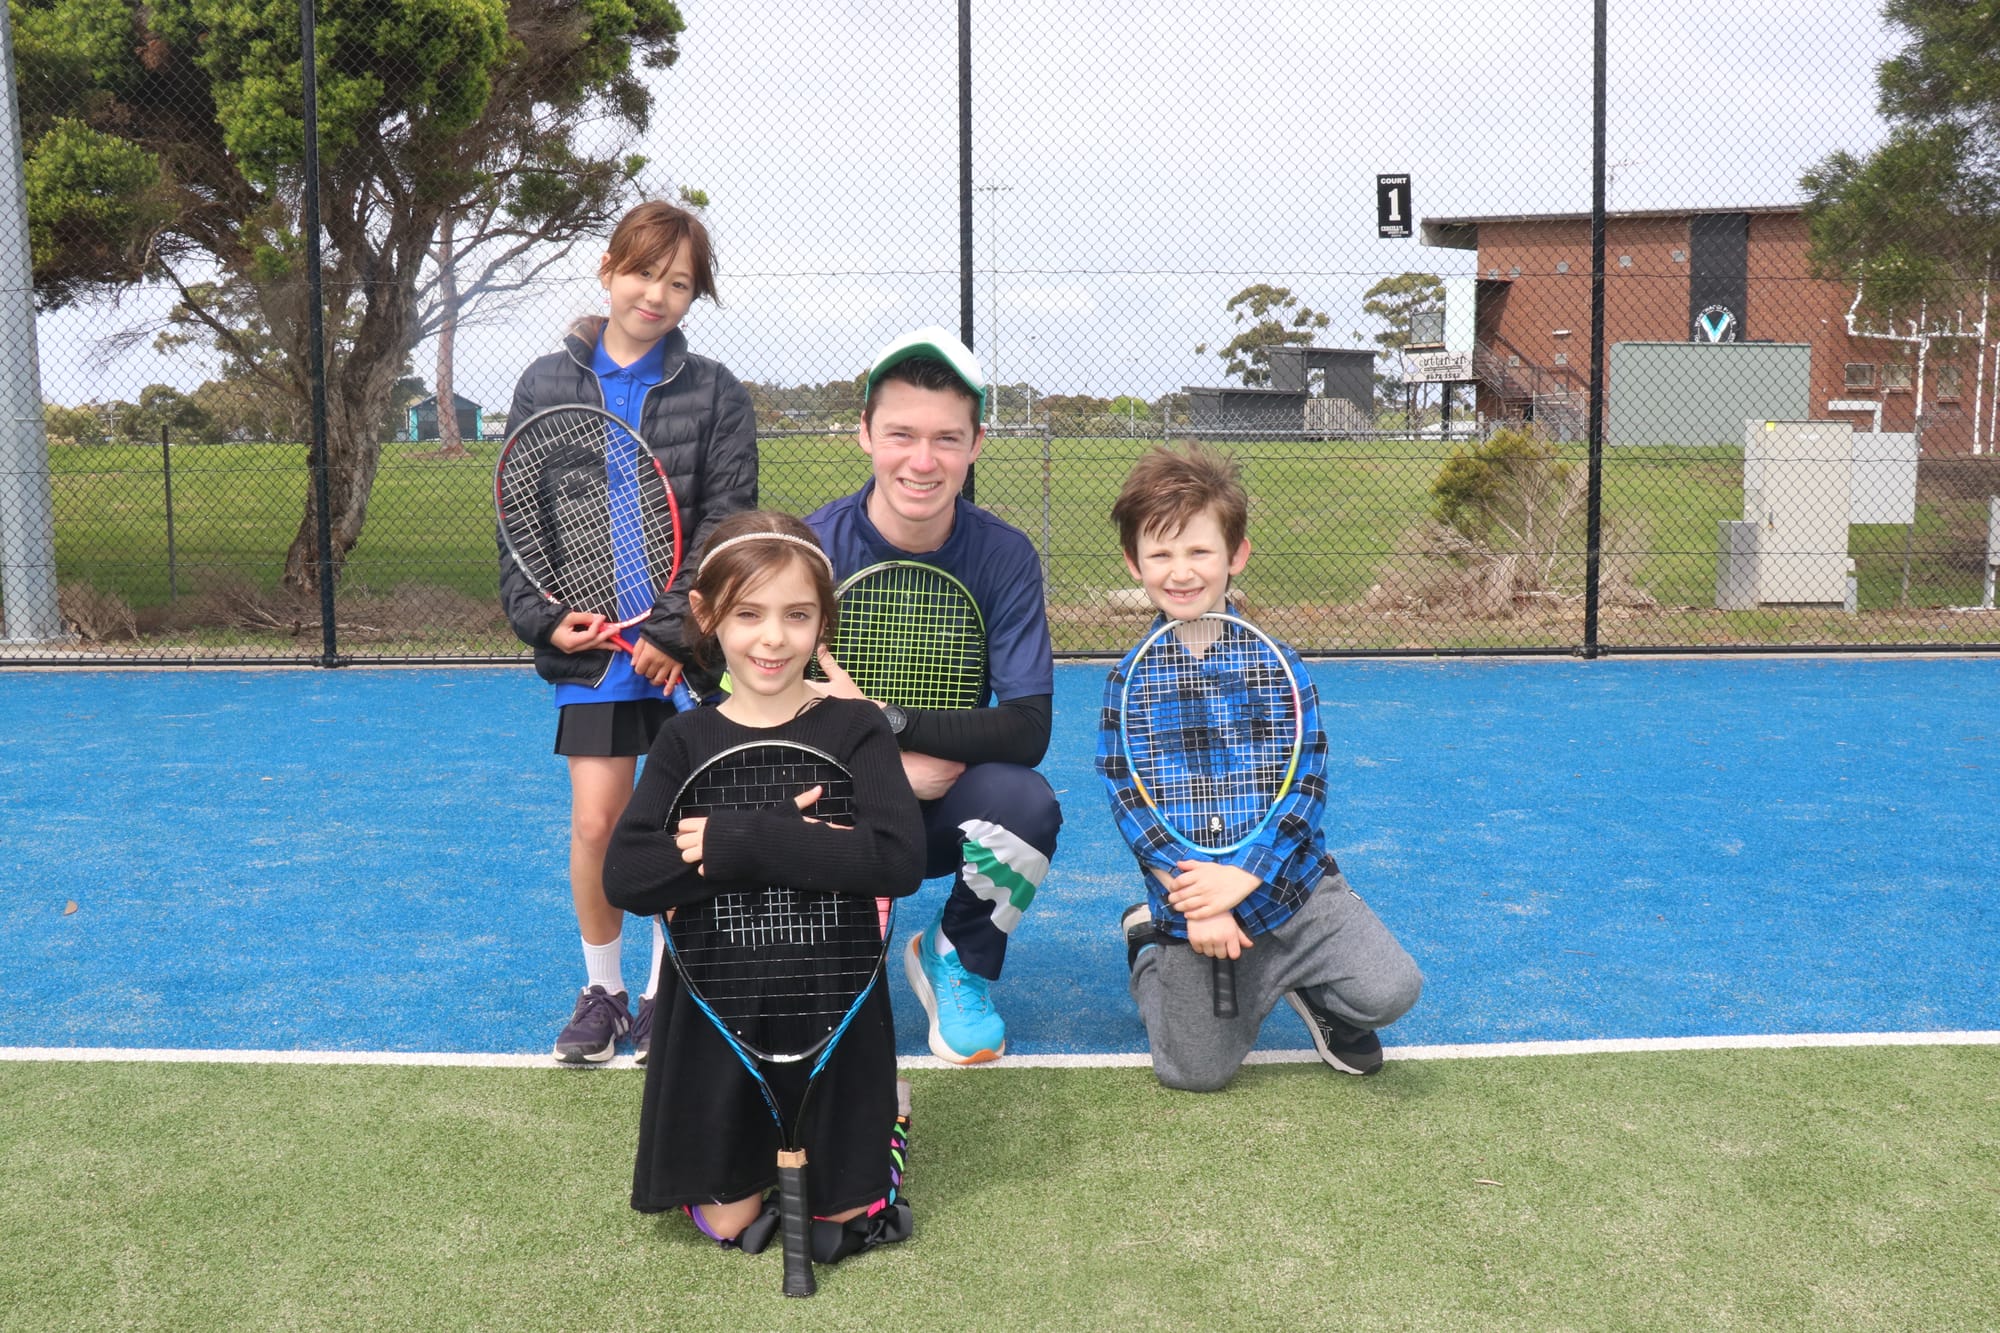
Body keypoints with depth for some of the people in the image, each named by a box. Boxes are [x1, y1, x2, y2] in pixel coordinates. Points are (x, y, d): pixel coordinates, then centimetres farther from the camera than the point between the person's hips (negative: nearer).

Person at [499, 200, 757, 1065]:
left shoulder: (715, 395, 1)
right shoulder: (545, 387, 6)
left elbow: (726, 524, -5)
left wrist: (675, 629, -15)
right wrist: (543, 617, -7)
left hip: (685, 646, -1)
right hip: (589, 644, 1)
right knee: (595, 820, 2)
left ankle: (666, 992, 22)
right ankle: (601, 990, 21)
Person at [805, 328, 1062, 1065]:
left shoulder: (1005, 556, -11)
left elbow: (1028, 730, -17)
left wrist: (883, 720, -30)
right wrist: (896, 768, -27)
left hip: (946, 813, 1)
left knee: (1026, 802, -31)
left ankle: (956, 962, 3)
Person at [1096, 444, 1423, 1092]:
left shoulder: (1277, 665, -4)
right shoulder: (1131, 681, -4)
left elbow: (1306, 784, -9)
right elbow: (1126, 796, -9)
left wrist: (1242, 876, -21)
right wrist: (1195, 901, -20)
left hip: (1292, 881, 1)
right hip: (1191, 894, 0)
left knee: (1391, 990, -18)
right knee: (1198, 1071, 2)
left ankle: (1313, 991, 17)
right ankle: (1147, 944, 30)